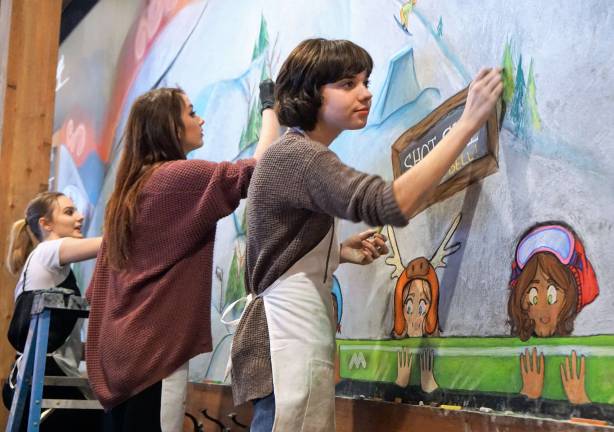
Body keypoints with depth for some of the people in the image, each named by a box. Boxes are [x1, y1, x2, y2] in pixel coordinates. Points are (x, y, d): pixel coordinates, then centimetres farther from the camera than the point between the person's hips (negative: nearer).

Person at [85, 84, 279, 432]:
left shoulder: (129, 188, 14)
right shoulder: (179, 175, -9)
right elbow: (261, 168, -12)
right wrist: (271, 108, 2)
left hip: (121, 346, 8)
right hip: (155, 345, -8)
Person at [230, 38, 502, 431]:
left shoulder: (295, 155, 17)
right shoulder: (298, 156, -15)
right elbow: (389, 204, -31)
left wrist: (340, 253, 7)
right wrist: (469, 121, -29)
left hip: (295, 340, 10)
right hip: (288, 344, -10)